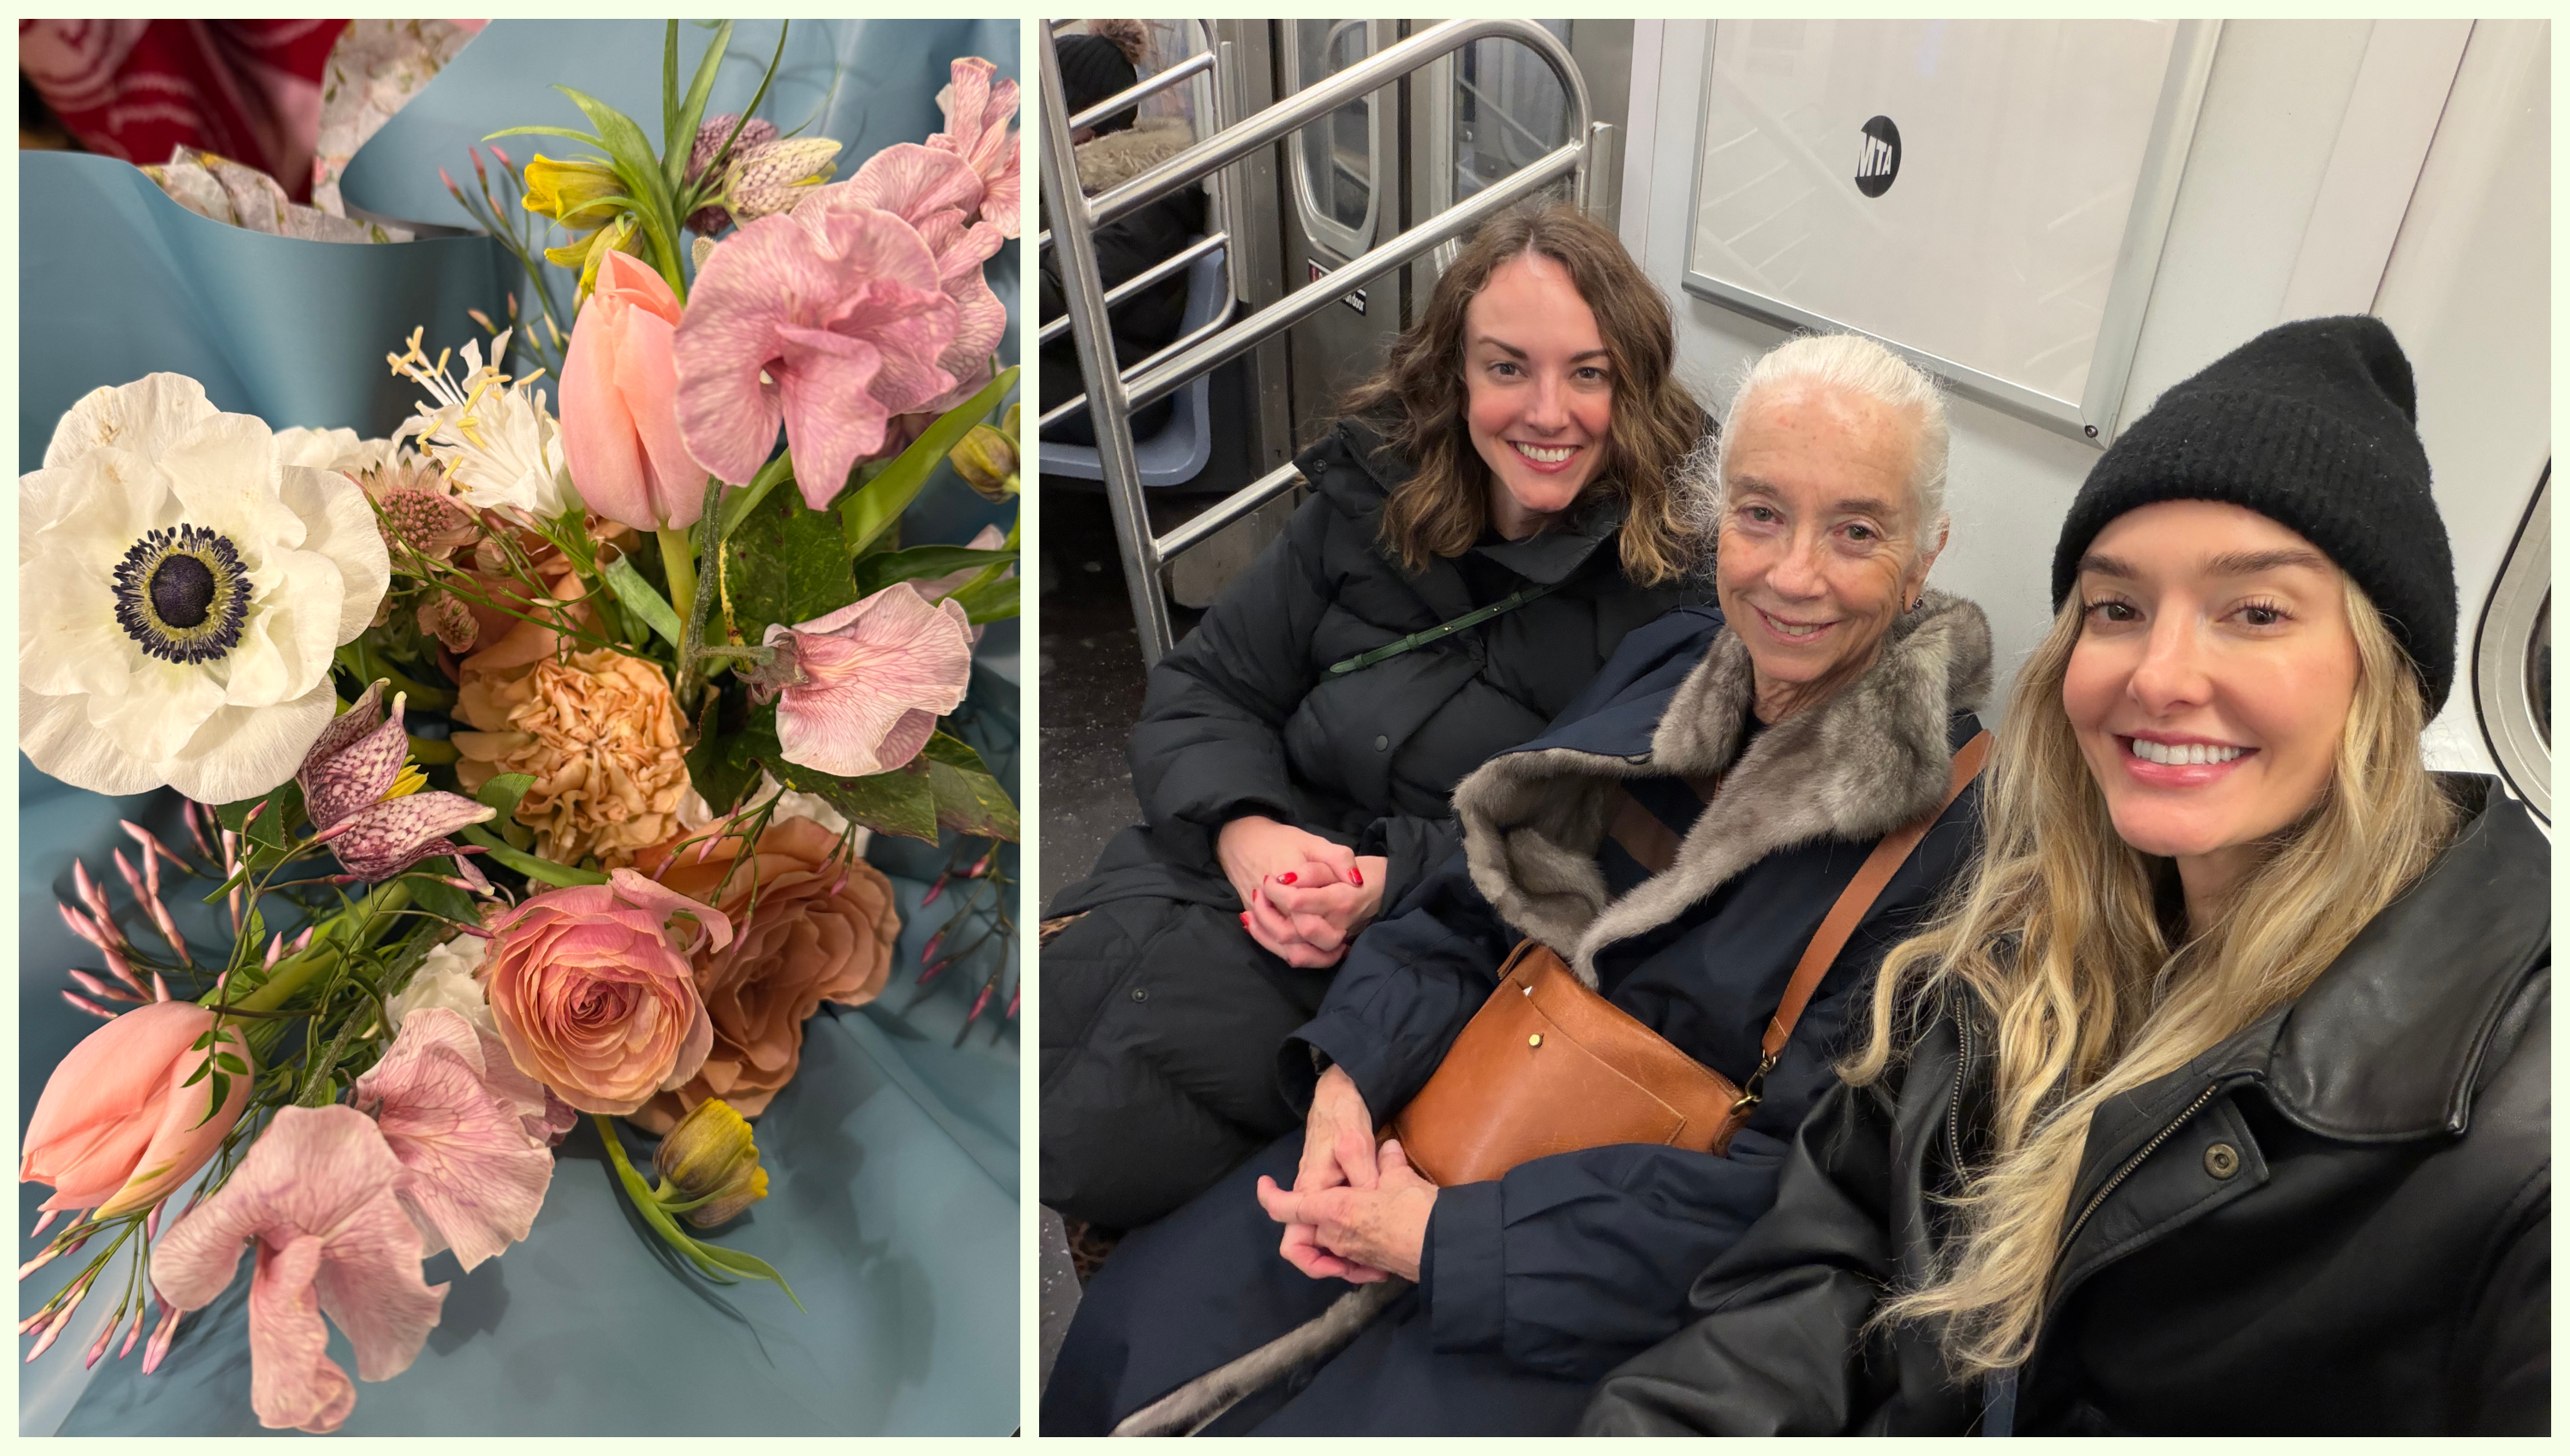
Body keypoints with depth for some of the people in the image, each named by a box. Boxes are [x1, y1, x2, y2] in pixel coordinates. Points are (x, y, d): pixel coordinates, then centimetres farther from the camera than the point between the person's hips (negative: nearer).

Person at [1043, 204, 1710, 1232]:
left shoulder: (1678, 576, -7)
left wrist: (1395, 879, -20)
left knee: (1112, 1125, -23)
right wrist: (1242, 828, -12)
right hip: (1246, 867, 5)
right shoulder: (1371, 497, 6)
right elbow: (1202, 690, 9)